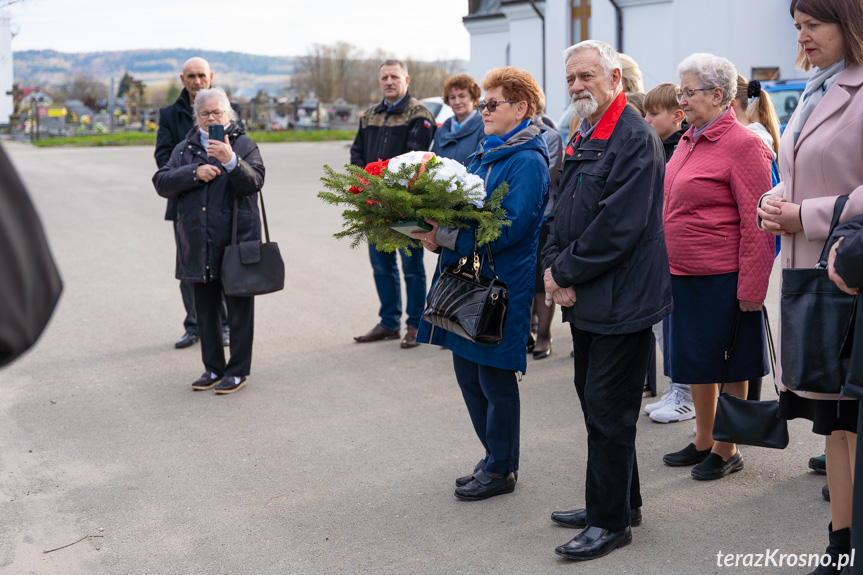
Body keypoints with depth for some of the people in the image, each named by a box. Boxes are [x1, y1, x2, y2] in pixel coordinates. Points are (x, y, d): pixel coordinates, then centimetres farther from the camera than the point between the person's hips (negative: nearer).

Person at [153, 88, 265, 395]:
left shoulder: (244, 145, 3)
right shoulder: (185, 148, 14)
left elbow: (253, 182, -13)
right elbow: (161, 183, 2)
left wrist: (231, 160, -30)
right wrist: (195, 172, -12)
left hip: (236, 240, -4)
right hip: (197, 244, 4)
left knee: (238, 308, 1)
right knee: (204, 309, 11)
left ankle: (238, 371, 10)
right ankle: (213, 368, 23)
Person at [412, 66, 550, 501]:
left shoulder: (527, 161, -14)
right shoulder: (484, 155, 15)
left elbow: (509, 228, -23)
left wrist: (446, 237, -24)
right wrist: (435, 234, 0)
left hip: (501, 283, -9)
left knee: (495, 379, 2)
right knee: (468, 371, 15)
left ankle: (501, 470, 17)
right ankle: (494, 456, 30)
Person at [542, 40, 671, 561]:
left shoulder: (636, 139, -16)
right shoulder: (584, 139, 15)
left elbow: (616, 228, -23)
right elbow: (564, 214, 15)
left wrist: (565, 273, -14)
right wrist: (555, 269, -2)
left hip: (621, 300, -10)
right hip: (586, 301, 10)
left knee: (608, 411, -3)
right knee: (596, 404, 17)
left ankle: (611, 522, 9)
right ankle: (620, 503, 31)